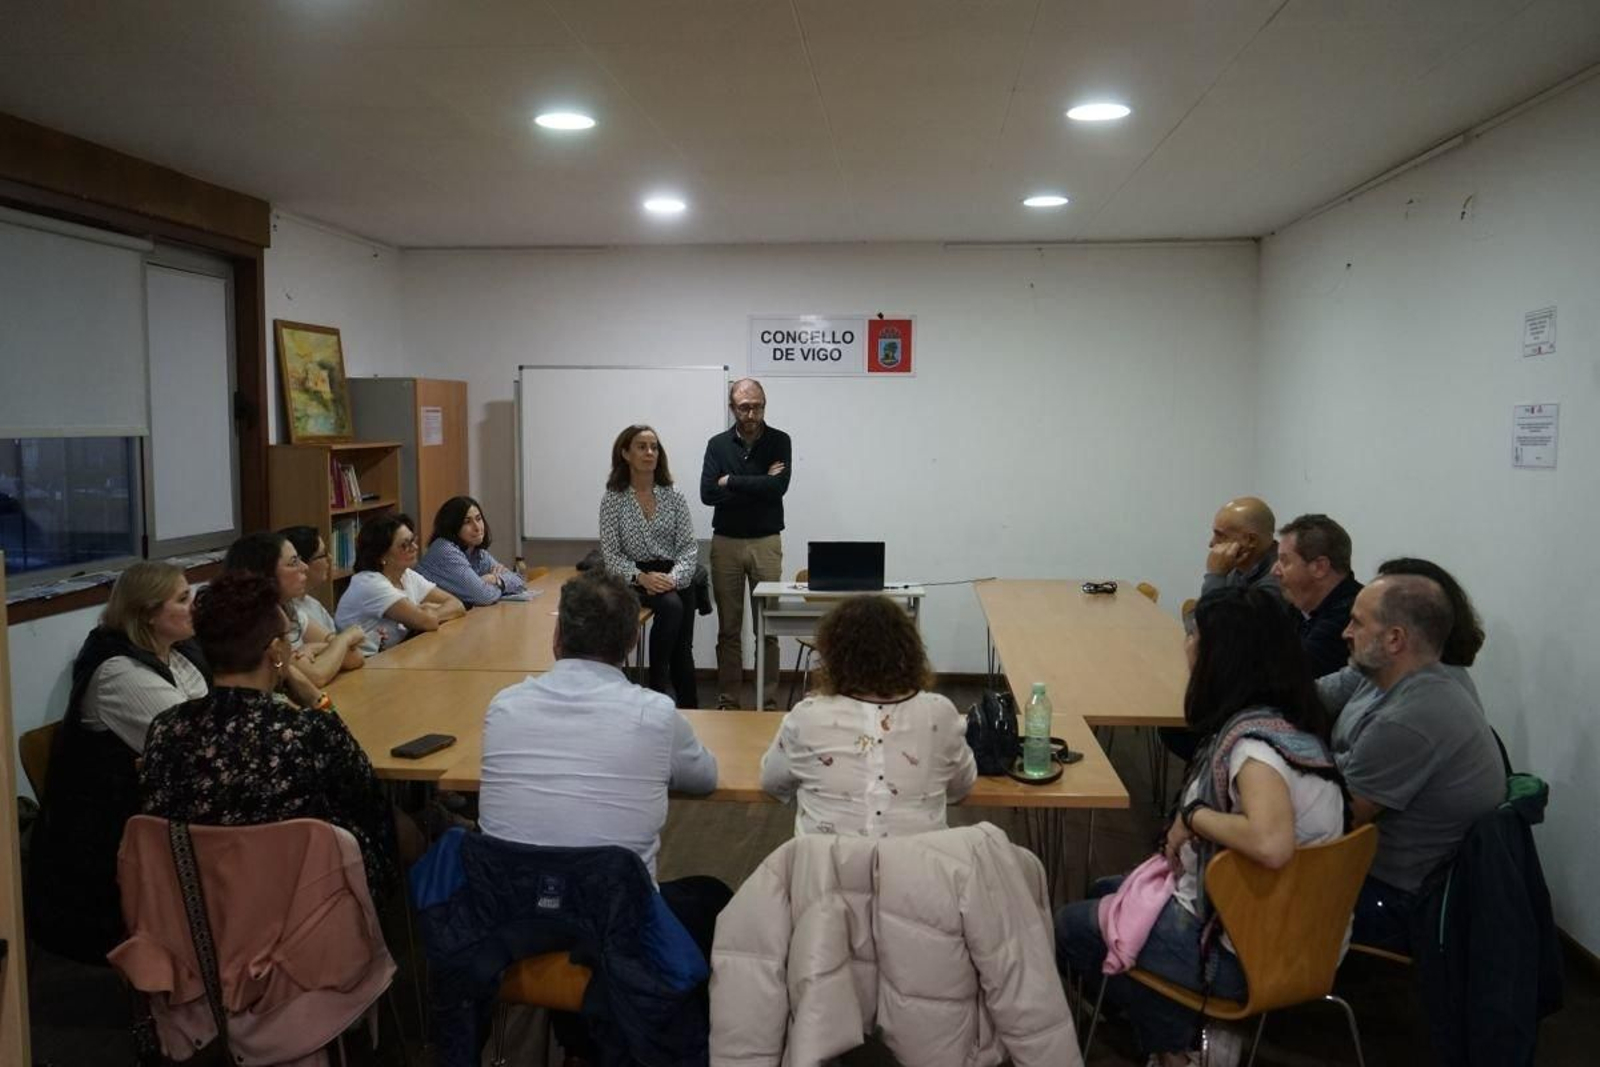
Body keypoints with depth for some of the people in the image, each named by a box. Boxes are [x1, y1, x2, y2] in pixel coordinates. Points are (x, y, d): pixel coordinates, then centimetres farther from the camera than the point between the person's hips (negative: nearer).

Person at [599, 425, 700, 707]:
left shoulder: (674, 497, 3)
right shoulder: (612, 499, -1)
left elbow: (688, 547, 0)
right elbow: (612, 554, -4)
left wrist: (673, 578, -19)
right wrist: (642, 577, -20)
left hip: (676, 580, 2)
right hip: (634, 580, -2)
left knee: (683, 651, -11)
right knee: (670, 606, -32)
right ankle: (657, 687, -18)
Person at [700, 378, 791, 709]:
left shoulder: (779, 441, -1)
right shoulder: (718, 444, 4)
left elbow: (778, 486, -17)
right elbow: (707, 493, -9)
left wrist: (732, 482, -11)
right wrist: (758, 486, -13)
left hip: (766, 542, -1)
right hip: (725, 543, 1)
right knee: (729, 628, 6)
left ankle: (769, 701, 8)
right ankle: (727, 701, 13)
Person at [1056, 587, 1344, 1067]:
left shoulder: (1253, 741, -28)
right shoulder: (1286, 721, -1)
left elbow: (1271, 844, -43)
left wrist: (1192, 815, -26)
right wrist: (1187, 840, 0)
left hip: (1240, 947, -8)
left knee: (1066, 927, 11)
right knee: (1104, 892, 26)